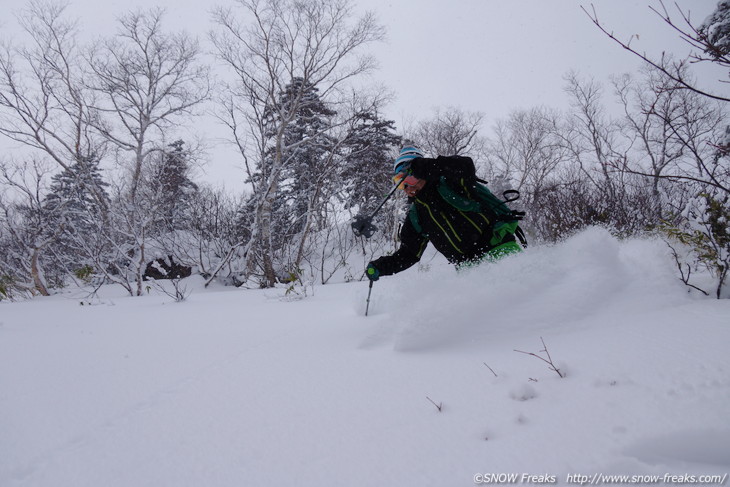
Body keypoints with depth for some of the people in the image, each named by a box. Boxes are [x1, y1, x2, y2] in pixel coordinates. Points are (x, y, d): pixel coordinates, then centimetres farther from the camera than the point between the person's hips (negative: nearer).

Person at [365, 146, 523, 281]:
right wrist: (380, 267, 6)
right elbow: (408, 254, 19)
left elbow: (466, 166, -23)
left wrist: (427, 166, -31)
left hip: (497, 246, -5)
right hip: (468, 267, 5)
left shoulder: (448, 182, 0)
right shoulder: (415, 216, 16)